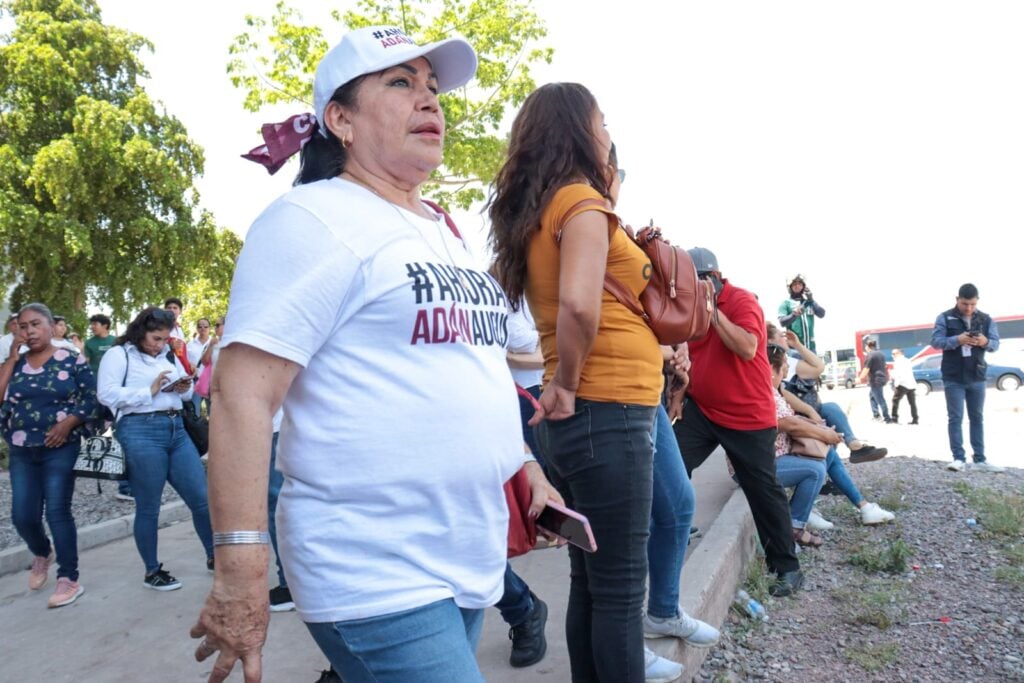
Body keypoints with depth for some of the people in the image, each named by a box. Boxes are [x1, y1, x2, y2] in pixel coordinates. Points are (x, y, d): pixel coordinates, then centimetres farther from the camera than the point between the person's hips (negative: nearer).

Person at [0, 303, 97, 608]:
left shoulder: (72, 360, -2)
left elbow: (92, 398, -4)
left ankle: (69, 579, 5)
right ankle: (42, 553, 38)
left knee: (57, 513, -4)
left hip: (61, 448, -4)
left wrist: (68, 423, -18)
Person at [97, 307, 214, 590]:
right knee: (148, 508, 4)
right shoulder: (118, 355, 1)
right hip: (140, 431, -6)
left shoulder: (169, 356, 19)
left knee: (202, 498, 5)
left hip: (176, 429, 6)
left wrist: (184, 388, 2)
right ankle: (152, 571, 19)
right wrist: (149, 391, -12)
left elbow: (186, 393, 25)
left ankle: (214, 556, 21)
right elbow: (106, 394, -12)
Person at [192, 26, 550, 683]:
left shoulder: (446, 232, 15)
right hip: (376, 579, -7)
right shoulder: (315, 219, -10)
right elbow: (242, 395, -17)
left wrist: (526, 465, 17)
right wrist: (240, 575, -20)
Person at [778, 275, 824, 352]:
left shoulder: (809, 302, 16)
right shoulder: (786, 303, 5)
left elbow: (821, 314, 2)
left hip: (810, 345, 4)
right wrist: (794, 315, -29)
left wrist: (811, 301, -11)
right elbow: (782, 321, -10)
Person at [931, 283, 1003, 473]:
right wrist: (958, 339, -26)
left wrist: (985, 341, -20)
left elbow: (996, 343, 3)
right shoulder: (945, 318, -3)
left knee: (977, 418, 10)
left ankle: (980, 460, 15)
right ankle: (959, 458, 0)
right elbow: (936, 342, -9)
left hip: (977, 378, 3)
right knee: (955, 418, -2)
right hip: (954, 378, -3)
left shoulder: (986, 319, 5)